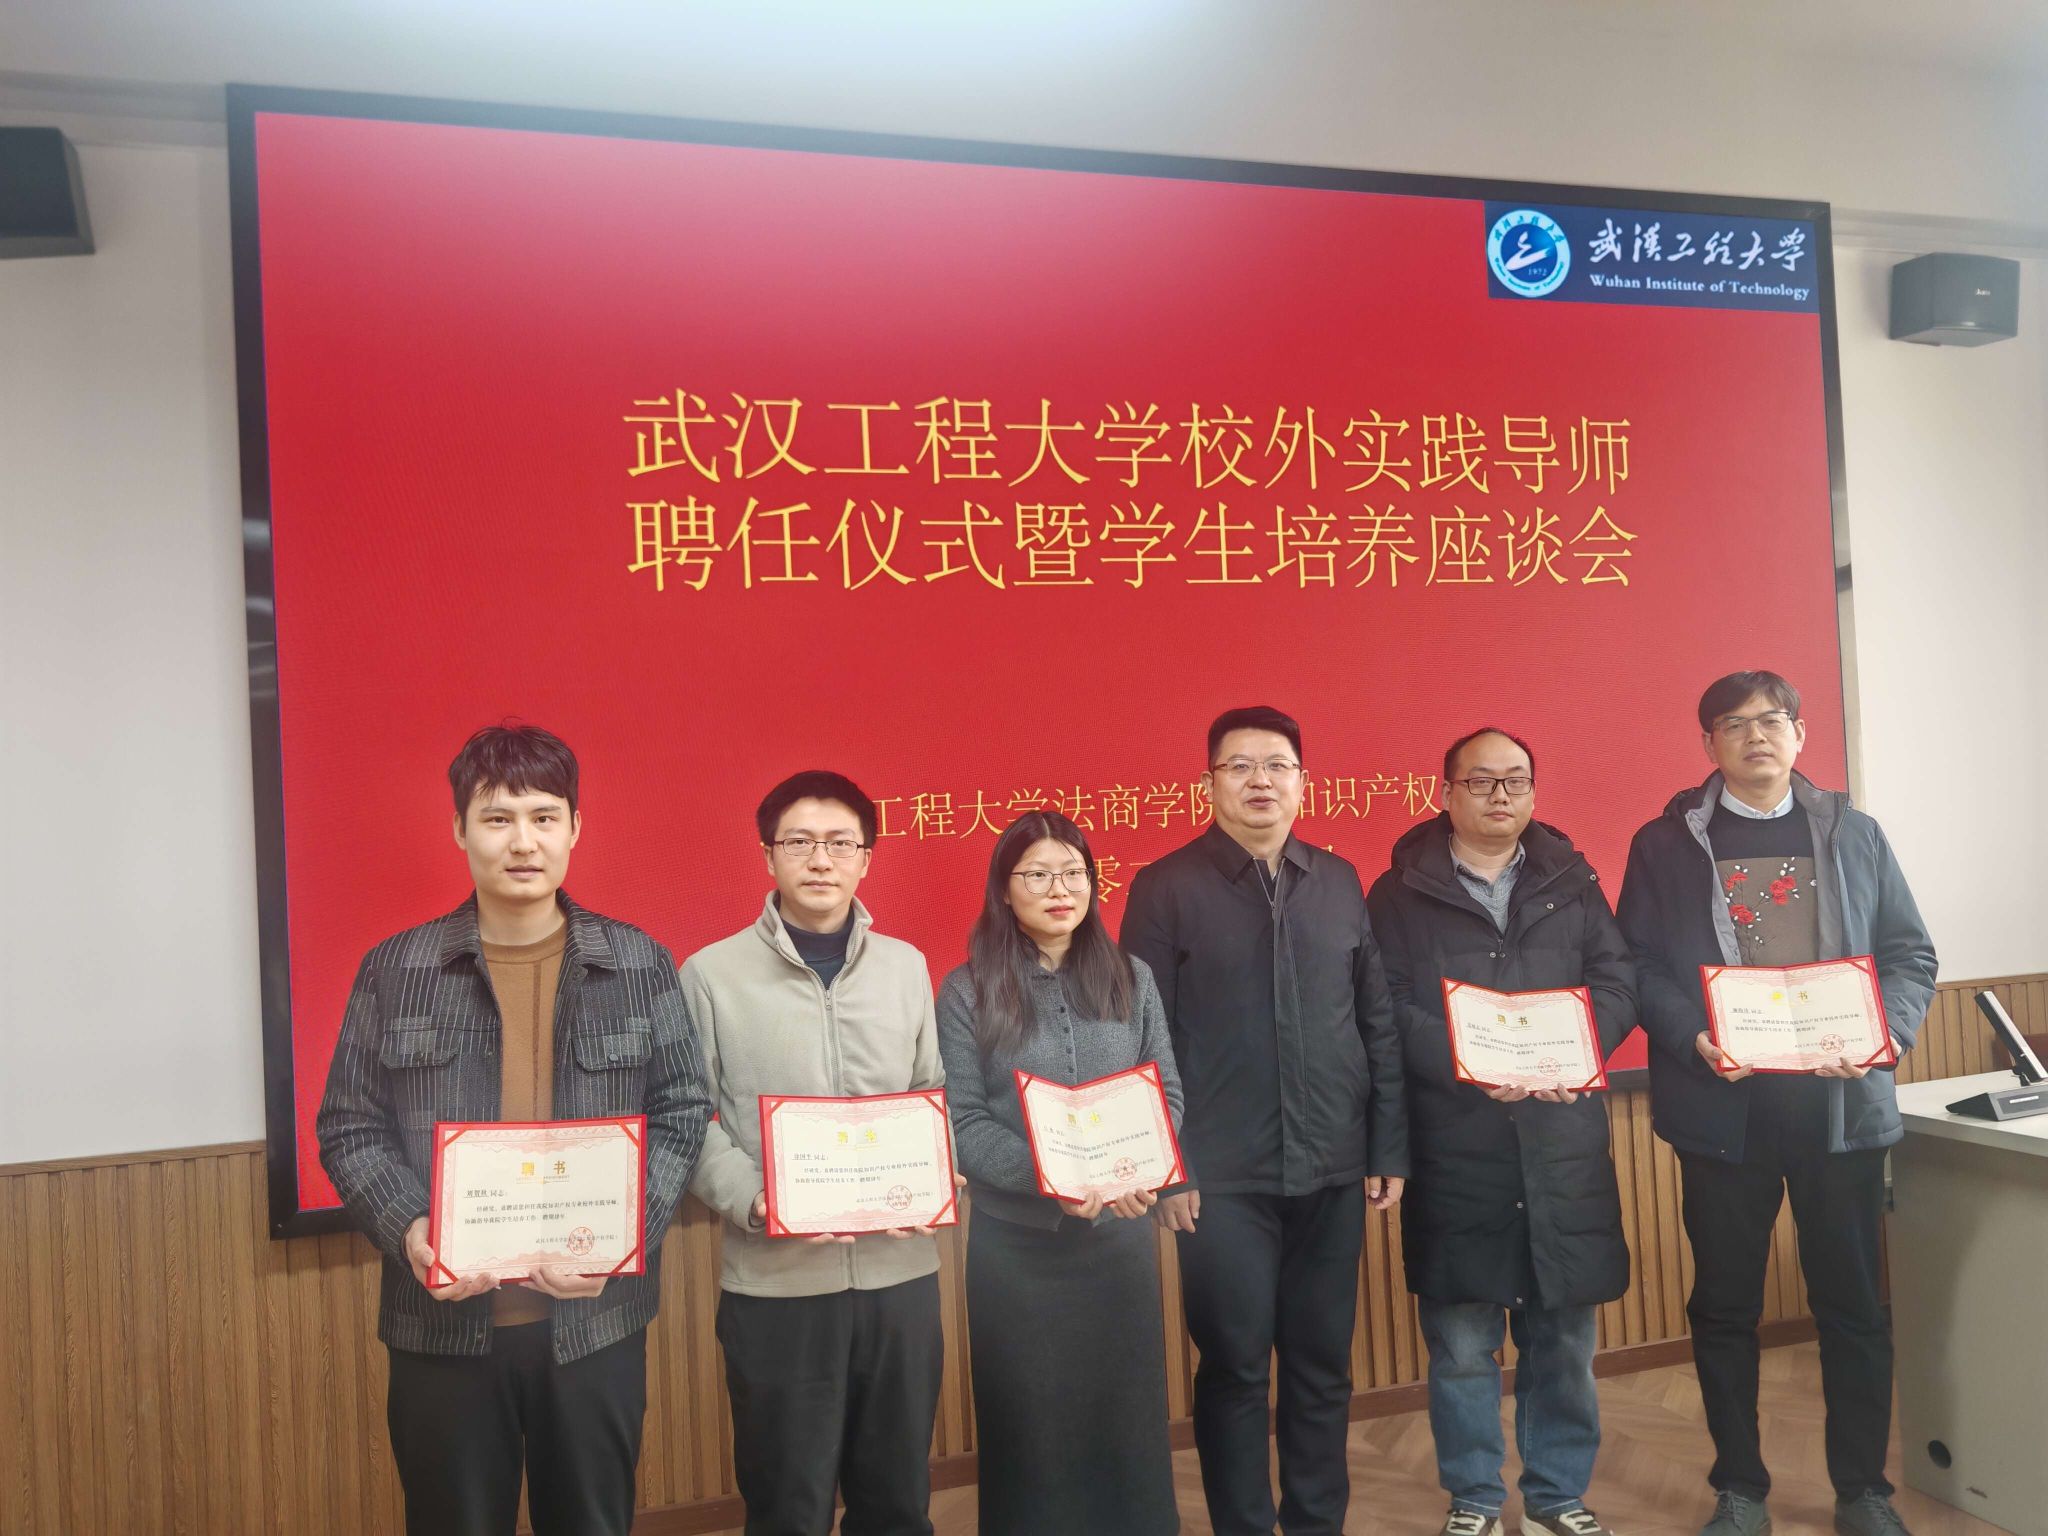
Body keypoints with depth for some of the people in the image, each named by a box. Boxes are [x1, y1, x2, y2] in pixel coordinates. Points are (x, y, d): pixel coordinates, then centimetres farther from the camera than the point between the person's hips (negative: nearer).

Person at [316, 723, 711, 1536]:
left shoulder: (639, 964, 1)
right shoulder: (394, 969, 1)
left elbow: (681, 1112, 2)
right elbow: (349, 1126, 3)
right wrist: (407, 1230, -14)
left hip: (596, 1321, 0)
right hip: (442, 1325, 0)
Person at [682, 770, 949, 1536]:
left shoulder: (905, 965, 8)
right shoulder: (711, 973, -2)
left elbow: (934, 1097, 13)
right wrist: (752, 1201, -18)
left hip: (901, 1269, 3)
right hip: (775, 1280, -3)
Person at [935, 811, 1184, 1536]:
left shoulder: (1131, 978, 5)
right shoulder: (968, 990, -4)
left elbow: (1167, 1091, 4)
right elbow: (962, 1121, -8)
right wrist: (1050, 1178, -21)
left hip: (1120, 1231, 2)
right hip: (1014, 1238, -2)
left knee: (1125, 1411, 11)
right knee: (1029, 1421, 8)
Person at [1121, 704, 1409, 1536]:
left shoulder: (1339, 881, 8)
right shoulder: (1166, 888, -3)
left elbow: (1379, 1021, 10)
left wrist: (1388, 1147, 7)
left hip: (1333, 1168, 4)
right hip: (1222, 1177, -3)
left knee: (1323, 1364, 13)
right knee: (1235, 1367, 6)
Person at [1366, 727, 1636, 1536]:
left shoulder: (1570, 883, 12)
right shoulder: (1402, 893, 2)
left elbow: (1617, 979, 5)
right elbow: (1386, 1007, -6)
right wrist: (1469, 1064, -19)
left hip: (1564, 1142, 3)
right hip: (1452, 1147, -2)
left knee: (1565, 1334, 11)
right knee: (1461, 1342, 5)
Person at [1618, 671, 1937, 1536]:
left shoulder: (1852, 835, 9)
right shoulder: (1665, 844, 4)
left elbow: (1910, 955, 8)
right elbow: (1639, 966, -1)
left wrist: (1880, 1034, -10)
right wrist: (1693, 1039, -17)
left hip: (1839, 1100, 1)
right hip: (1722, 1105, -1)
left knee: (1853, 1302, 8)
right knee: (1725, 1305, 7)